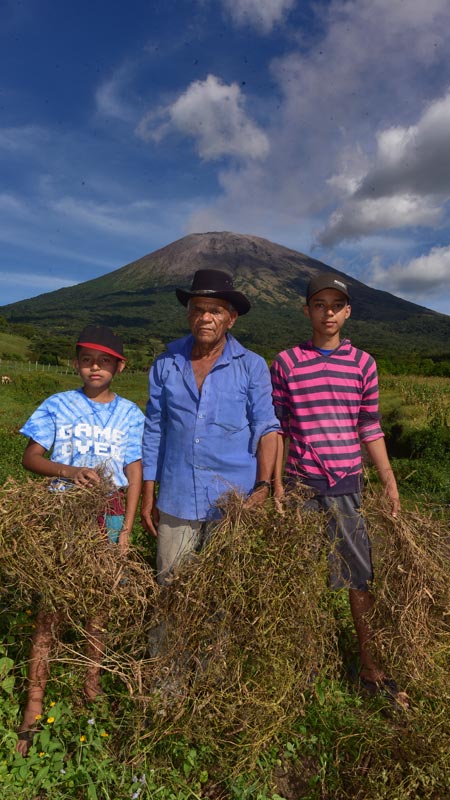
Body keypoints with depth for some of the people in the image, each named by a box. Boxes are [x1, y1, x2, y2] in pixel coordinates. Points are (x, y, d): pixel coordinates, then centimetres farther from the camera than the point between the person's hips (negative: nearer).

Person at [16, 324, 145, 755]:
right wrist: (68, 471, -23)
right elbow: (30, 457, -3)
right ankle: (33, 710, 15)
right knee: (50, 606, 2)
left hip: (107, 516, 1)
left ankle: (92, 687, 31)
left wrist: (126, 529, -3)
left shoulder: (130, 413, 1)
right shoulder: (58, 405, 0)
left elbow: (134, 473, 1)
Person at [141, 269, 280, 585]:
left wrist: (264, 485, -16)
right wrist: (148, 495, 7)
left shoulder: (253, 366, -2)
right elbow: (154, 431, 7)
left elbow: (265, 428, -5)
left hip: (235, 500, -1)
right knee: (170, 584, 13)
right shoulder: (165, 365, 4)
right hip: (177, 499, 2)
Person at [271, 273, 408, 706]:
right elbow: (277, 427, 0)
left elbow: (370, 427, 7)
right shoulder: (286, 362, -2)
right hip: (301, 483, -1)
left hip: (347, 485, 2)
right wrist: (276, 484, -3)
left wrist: (389, 480, 4)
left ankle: (370, 667, 26)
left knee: (360, 575, 8)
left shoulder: (362, 363, 4)